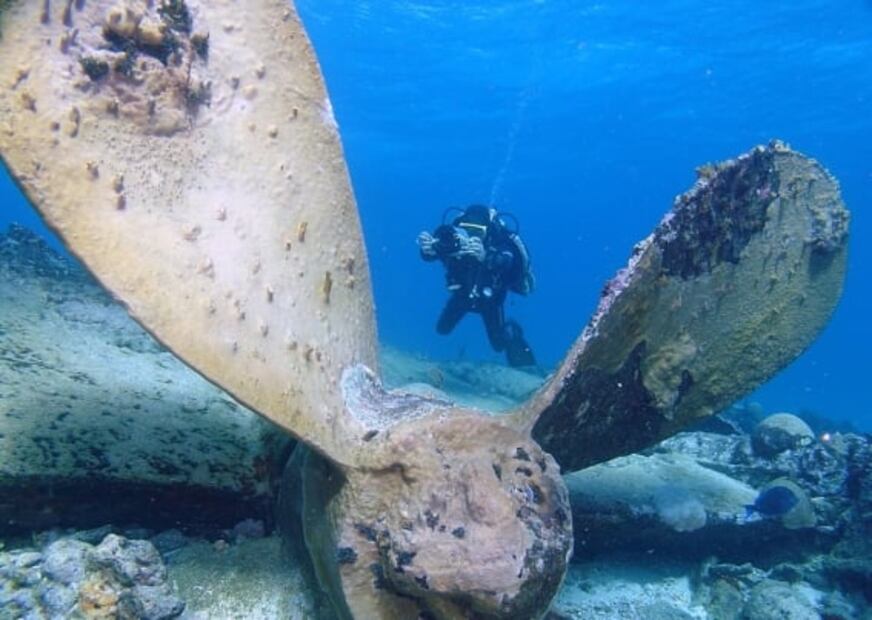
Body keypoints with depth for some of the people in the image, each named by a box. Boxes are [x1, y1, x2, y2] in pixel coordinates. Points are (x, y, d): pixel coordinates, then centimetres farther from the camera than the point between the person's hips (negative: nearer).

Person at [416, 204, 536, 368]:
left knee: (498, 344, 1)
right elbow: (430, 255, -43)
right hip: (463, 291, 3)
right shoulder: (455, 233, -31)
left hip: (490, 296, -2)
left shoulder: (499, 239, -36)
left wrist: (485, 257, -78)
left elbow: (505, 262, -56)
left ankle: (511, 331, 38)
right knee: (442, 329, 9)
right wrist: (427, 248, -68)